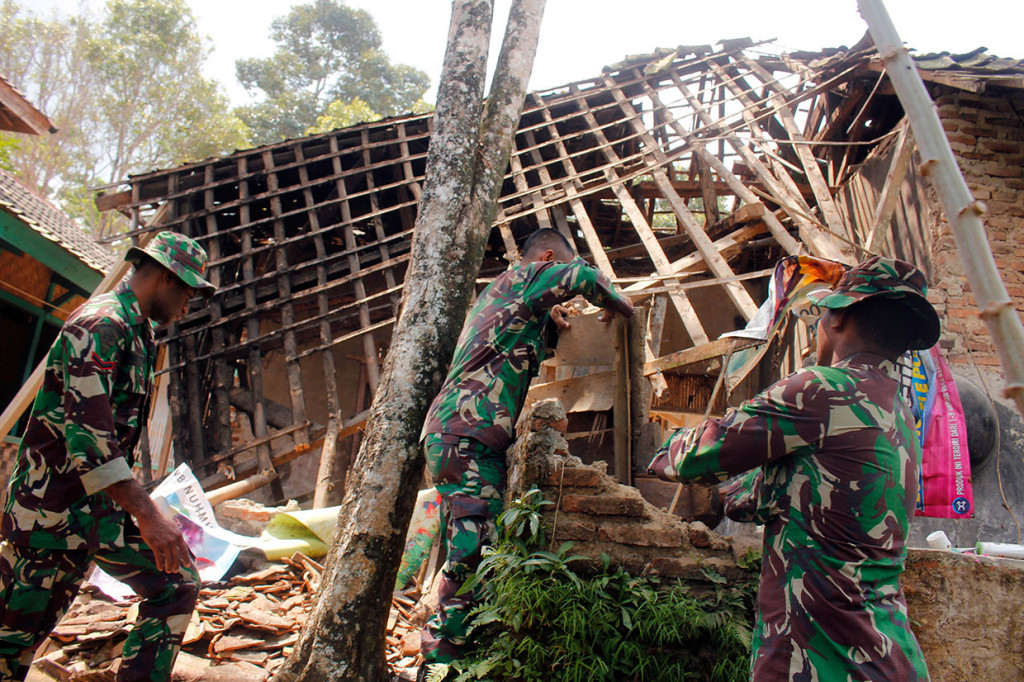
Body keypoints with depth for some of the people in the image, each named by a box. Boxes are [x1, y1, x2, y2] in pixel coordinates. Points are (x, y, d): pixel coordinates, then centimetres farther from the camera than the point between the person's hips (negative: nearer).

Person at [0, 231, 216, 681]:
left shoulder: (139, 332, 15)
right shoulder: (100, 323, -15)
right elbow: (86, 431, -25)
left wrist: (139, 504, 26)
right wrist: (147, 515, -29)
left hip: (101, 504, 9)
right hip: (55, 504, -9)